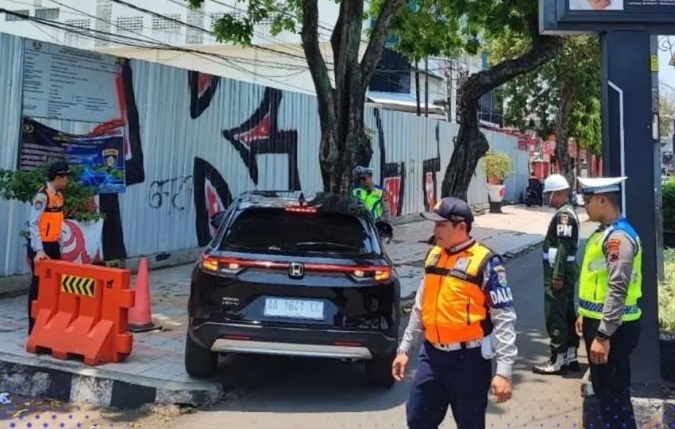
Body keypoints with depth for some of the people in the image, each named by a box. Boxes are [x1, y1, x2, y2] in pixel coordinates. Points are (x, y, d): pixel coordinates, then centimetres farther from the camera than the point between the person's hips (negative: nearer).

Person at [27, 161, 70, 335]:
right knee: (39, 284, 0)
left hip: (53, 245, 8)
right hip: (41, 247, -8)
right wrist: (39, 250, -28)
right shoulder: (42, 196, -16)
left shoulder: (58, 195, 9)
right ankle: (34, 326, 10)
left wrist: (60, 245, 13)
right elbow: (33, 224, -21)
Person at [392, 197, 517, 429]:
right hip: (432, 355, 6)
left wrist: (504, 370, -18)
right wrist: (404, 348, 17)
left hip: (469, 359, -6)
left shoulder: (485, 263, -13)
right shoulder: (433, 255, 8)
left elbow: (504, 318, -14)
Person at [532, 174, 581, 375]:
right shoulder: (568, 212, 14)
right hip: (566, 271, 11)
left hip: (559, 272, -11)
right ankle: (571, 356, 24)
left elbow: (563, 247, -23)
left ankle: (558, 360, 3)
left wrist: (557, 275, -23)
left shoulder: (563, 215, -18)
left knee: (555, 316, -4)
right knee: (567, 313, 15)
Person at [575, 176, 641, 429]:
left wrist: (603, 336, -26)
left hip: (613, 328, -10)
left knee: (614, 393, 1)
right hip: (599, 322, 10)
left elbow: (618, 290, -25)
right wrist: (585, 315, 22)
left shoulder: (618, 237, -20)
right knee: (603, 389, 20)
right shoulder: (604, 232, 11)